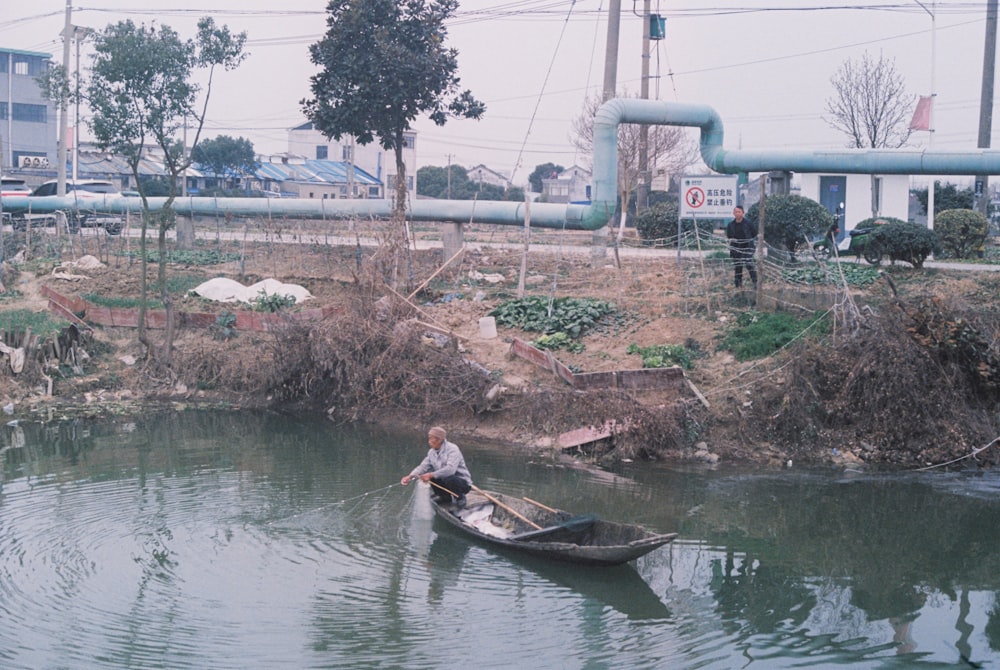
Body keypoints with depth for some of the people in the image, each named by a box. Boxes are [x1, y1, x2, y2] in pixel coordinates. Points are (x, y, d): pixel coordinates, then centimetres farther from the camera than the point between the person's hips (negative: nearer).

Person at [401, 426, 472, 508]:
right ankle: (445, 497, 6)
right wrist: (410, 476, -19)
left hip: (463, 482, -7)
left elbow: (450, 469, -34)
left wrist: (431, 475, -40)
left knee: (449, 479, -37)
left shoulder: (452, 449, -21)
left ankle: (460, 498, -6)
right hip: (445, 480, 7)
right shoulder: (432, 452, 3)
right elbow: (423, 467, -1)